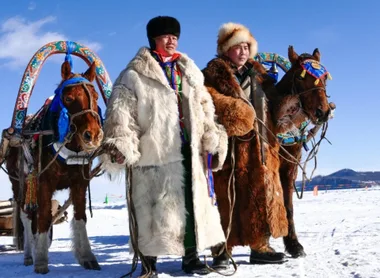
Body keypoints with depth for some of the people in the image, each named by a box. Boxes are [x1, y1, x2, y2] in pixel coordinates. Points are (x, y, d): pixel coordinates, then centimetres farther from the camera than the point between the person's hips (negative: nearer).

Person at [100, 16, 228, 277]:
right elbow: (120, 114, -7)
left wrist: (213, 142, 11)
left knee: (194, 203, 9)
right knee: (156, 207, -1)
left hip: (190, 150, 5)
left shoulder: (189, 73, 17)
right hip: (155, 153, -5)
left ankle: (191, 255, 23)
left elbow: (205, 110, 19)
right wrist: (120, 145, -20)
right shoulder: (134, 76, 0)